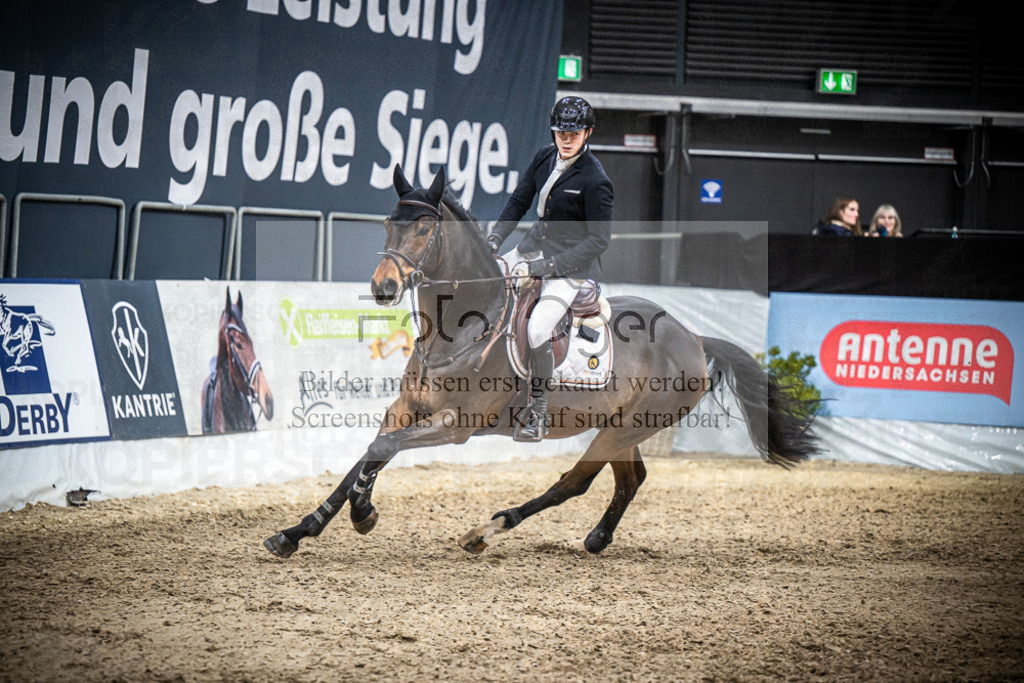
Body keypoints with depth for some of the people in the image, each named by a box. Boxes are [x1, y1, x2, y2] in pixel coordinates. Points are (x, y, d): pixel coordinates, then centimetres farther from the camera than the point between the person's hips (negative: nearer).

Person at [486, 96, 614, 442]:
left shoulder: (594, 180, -20)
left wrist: (548, 265, -22)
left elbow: (599, 239, -19)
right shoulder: (545, 157, -1)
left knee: (537, 332, -25)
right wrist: (494, 240, -1)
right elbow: (519, 201, 12)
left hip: (571, 263, -8)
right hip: (534, 246, 8)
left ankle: (539, 414, -8)